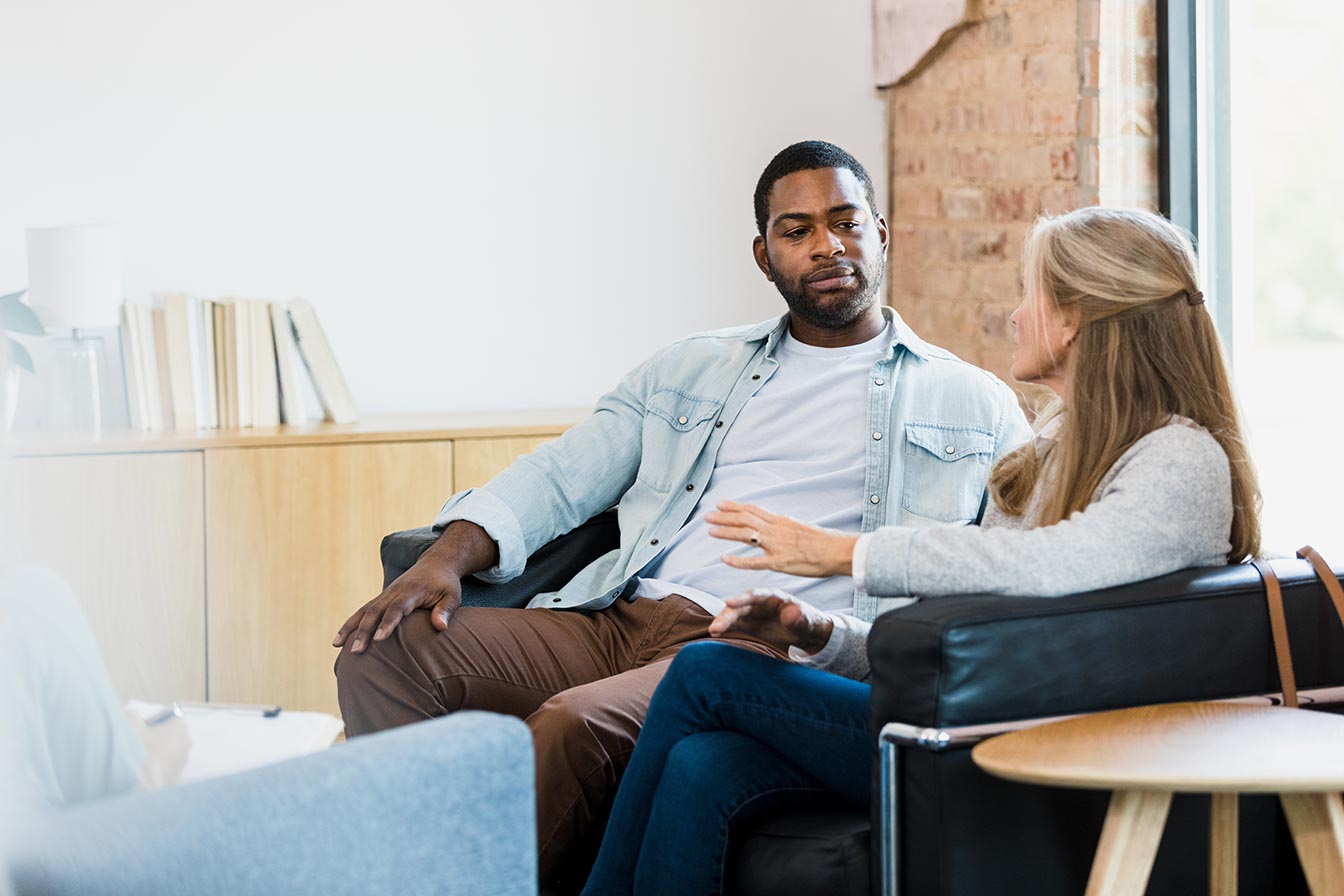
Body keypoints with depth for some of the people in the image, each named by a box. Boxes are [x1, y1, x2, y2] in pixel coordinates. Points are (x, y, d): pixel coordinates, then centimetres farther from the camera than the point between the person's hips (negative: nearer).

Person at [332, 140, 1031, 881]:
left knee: (574, 723, -35)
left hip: (763, 649, -4)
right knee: (386, 654, -20)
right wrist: (448, 559, -2)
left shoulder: (971, 404, 16)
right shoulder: (691, 370, 26)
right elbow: (557, 479, 19)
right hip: (616, 619, 5)